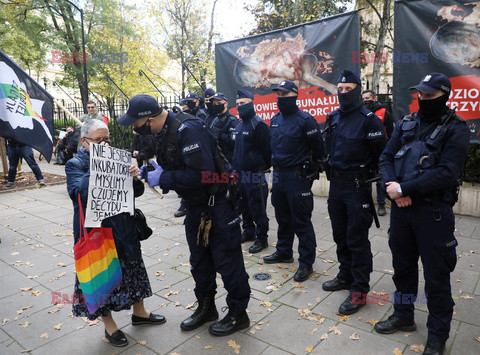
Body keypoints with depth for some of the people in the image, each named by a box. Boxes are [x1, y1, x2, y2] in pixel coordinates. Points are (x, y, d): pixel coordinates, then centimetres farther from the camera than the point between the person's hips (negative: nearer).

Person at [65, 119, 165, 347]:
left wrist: (135, 178, -15)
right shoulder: (75, 164, -6)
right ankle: (109, 325, 30)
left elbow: (136, 192, 7)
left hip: (123, 228, 5)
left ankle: (139, 312, 39)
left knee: (132, 268, 17)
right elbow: (81, 193, -25)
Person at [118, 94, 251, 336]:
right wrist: (154, 171, -3)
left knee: (227, 262, 4)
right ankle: (206, 307, 40)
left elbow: (203, 174, -32)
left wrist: (163, 179, -22)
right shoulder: (165, 131, 5)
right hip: (195, 205, 9)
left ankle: (238, 314, 25)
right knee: (199, 260, 20)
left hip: (217, 204, -9)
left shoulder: (187, 129, -24)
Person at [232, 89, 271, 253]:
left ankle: (261, 239, 12)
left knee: (257, 209, 0)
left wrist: (263, 167, -9)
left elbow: (266, 150, -14)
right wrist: (235, 167, 17)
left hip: (255, 175, -8)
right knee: (244, 206, 18)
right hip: (240, 174, 9)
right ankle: (249, 232, 34)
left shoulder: (259, 125, -12)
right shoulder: (239, 126, 14)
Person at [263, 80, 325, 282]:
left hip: (297, 177, -7)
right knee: (283, 218, 19)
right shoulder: (275, 120, 11)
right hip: (278, 175, 7)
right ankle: (284, 252, 36)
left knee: (301, 222, 0)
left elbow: (319, 148, -7)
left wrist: (311, 168, 0)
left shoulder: (304, 119, -12)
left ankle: (306, 263, 12)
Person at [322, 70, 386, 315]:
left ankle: (359, 290, 12)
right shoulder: (333, 119, 11)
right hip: (335, 184, 7)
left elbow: (379, 155, -10)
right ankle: (346, 276, 34)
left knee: (357, 239, -1)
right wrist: (330, 170, 13)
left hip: (357, 186, -7)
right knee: (340, 235, 16)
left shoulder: (369, 120, -9)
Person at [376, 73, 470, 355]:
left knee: (436, 276, 7)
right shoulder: (406, 124, 8)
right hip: (401, 208, 5)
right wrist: (393, 187, -13)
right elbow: (386, 158, 5)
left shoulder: (455, 128, -8)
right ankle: (403, 316, 39)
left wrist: (404, 189, -20)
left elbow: (446, 173, -19)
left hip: (433, 212, -5)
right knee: (403, 265, 18)